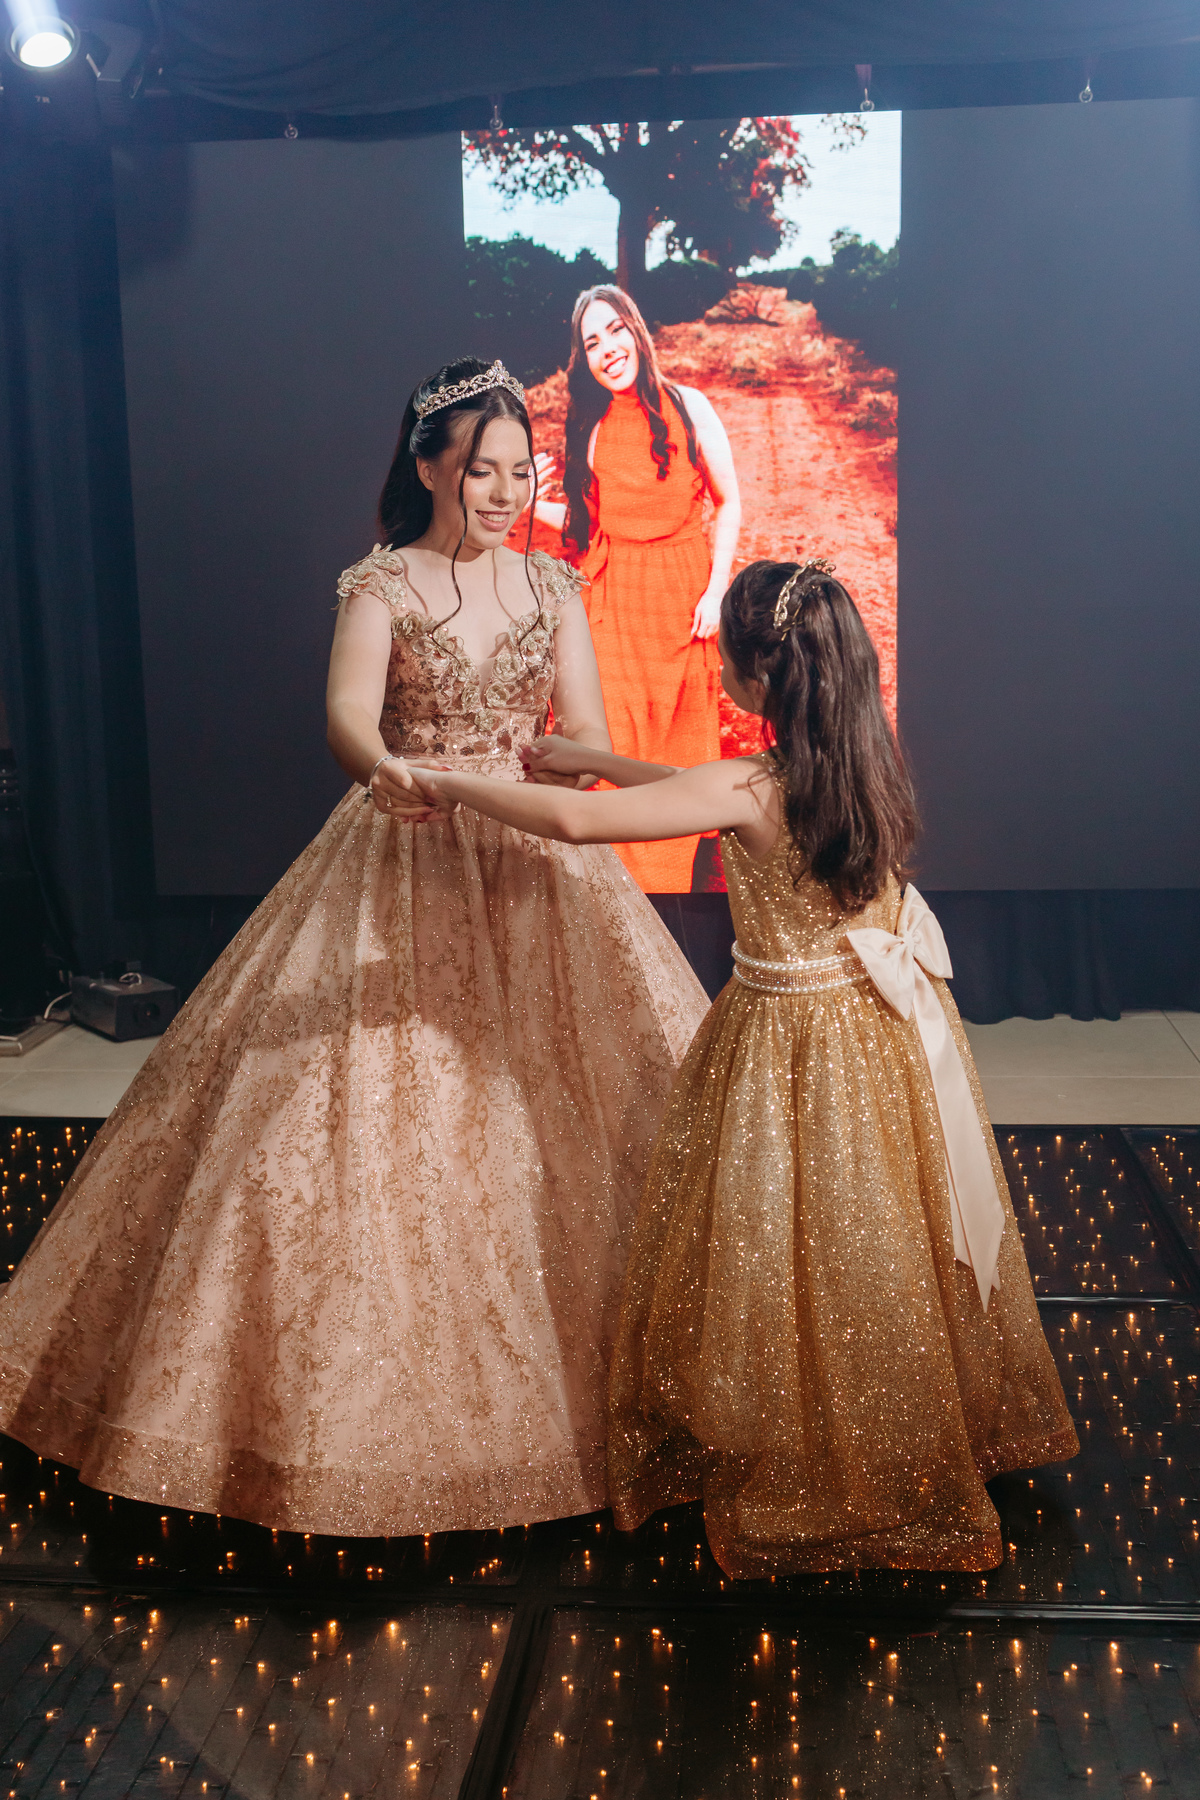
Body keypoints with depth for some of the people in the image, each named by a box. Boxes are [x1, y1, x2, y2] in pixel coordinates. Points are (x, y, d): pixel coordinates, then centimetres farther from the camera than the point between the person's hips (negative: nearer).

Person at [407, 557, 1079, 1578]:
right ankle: (933, 1445, 40)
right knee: (890, 1244, 21)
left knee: (792, 1260, 10)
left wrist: (458, 787, -11)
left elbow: (576, 823, -27)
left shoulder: (748, 788, -25)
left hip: (789, 1043, -7)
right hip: (885, 1022, 7)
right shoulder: (865, 761, -3)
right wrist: (600, 759, 15)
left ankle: (798, 1483, 27)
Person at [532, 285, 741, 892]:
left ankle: (678, 874, 21)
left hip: (683, 596, -1)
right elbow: (588, 519, 11)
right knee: (618, 740, -2)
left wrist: (716, 591, -6)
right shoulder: (589, 425, 6)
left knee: (683, 736, 6)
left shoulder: (688, 407, -2)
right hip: (614, 602, 1)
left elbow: (729, 503, 1)